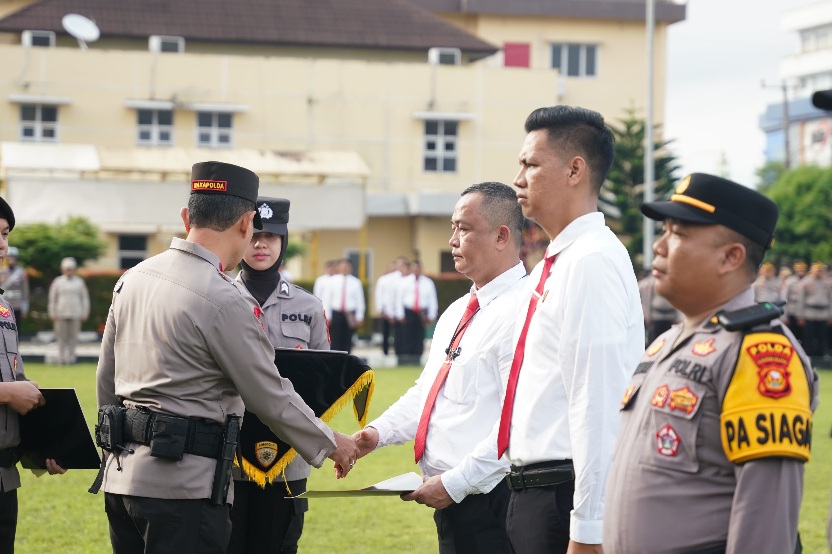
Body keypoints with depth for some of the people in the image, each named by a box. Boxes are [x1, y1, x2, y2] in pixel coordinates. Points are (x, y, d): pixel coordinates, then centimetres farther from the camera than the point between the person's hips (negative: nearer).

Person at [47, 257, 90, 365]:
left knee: (73, 336, -1)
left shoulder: (79, 282, 10)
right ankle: (61, 358, -2)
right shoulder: (58, 282, 7)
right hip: (61, 314, -1)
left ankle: (71, 358, 3)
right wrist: (52, 313, 3)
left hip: (75, 315, 1)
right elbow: (52, 298, 8)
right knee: (62, 337, -3)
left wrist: (85, 313, 6)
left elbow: (85, 298, 12)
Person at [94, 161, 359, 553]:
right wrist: (331, 444, 6)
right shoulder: (226, 302, -14)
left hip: (121, 476, 8)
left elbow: (106, 378, 17)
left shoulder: (133, 279, 9)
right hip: (182, 484, -8)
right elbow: (271, 398, -8)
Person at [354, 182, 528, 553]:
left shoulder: (519, 312, -15)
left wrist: (455, 484, -21)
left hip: (487, 501, -9)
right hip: (451, 500, 9)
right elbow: (425, 393, 22)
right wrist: (379, 432, 5)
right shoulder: (456, 313, 17)